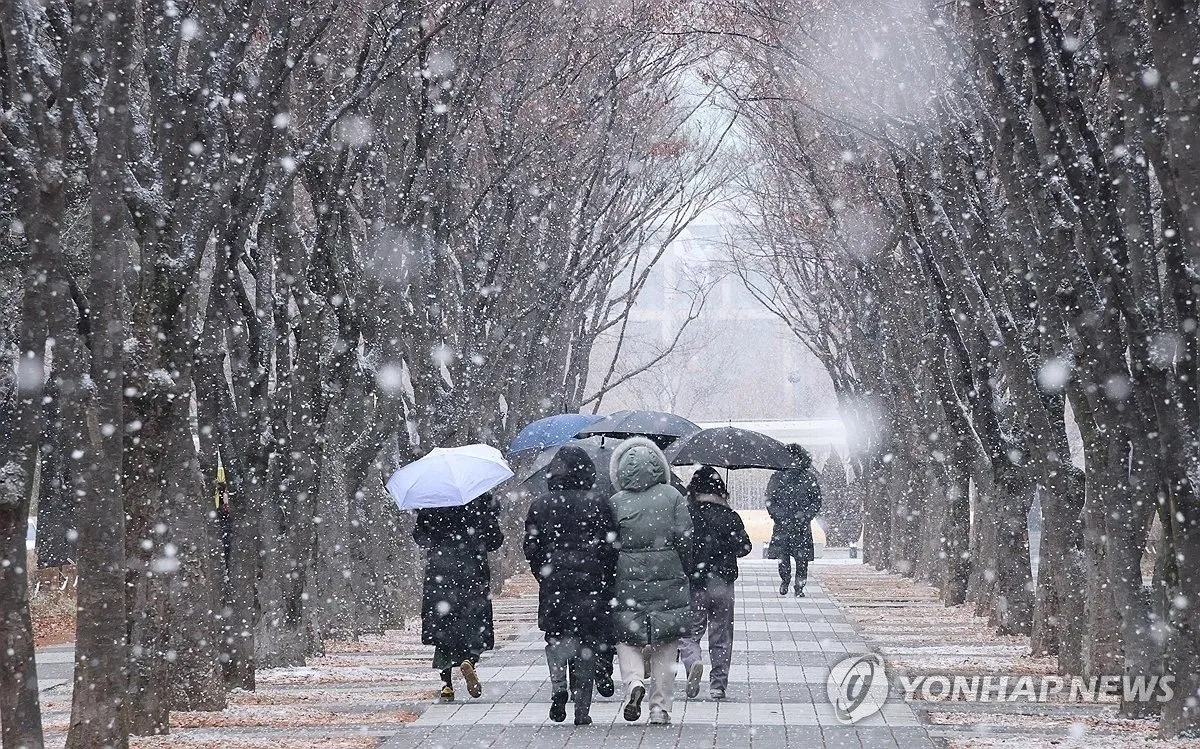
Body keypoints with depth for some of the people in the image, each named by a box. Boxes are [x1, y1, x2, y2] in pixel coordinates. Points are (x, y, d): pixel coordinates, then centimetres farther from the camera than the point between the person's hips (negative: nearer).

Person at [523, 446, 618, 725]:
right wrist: (607, 581, 7)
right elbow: (611, 547, -3)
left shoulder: (540, 505, 3)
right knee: (587, 640, 6)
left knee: (556, 636, 15)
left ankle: (558, 686, -11)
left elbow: (531, 548, 4)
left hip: (553, 585, 1)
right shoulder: (599, 504, -2)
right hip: (591, 586, -1)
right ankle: (582, 709, 5)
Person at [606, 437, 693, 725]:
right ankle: (660, 707, 9)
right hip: (668, 581, 1)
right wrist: (685, 572, 7)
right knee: (665, 648, 9)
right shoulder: (672, 496, -1)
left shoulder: (616, 502, -2)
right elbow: (684, 538, -4)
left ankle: (633, 680, -14)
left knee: (627, 638, 12)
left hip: (628, 580, -1)